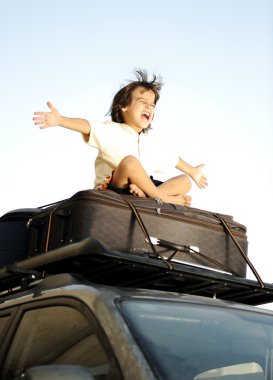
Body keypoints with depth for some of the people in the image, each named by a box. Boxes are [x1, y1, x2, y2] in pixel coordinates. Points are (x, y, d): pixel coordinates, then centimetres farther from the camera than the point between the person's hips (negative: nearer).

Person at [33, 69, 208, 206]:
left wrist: (192, 172, 39)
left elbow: (173, 158, 34)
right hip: (110, 191, -7)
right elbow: (88, 127, -19)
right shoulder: (112, 131, -1)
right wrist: (61, 120, -37)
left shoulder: (151, 142, 22)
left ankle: (144, 194, -30)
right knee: (129, 161, -36)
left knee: (185, 182, -6)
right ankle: (163, 198, -25)